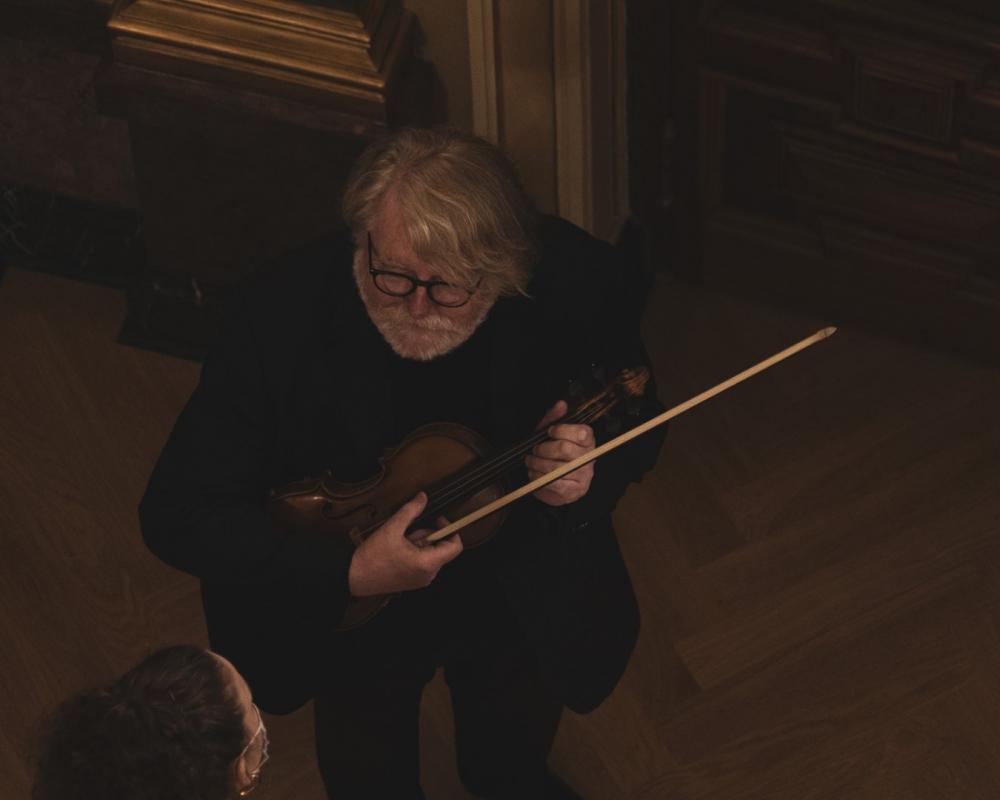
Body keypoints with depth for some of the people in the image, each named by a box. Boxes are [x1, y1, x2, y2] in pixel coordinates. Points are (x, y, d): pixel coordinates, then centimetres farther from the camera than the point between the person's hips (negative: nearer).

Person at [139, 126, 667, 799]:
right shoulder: (279, 318, -30)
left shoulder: (577, 283, -24)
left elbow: (636, 426, -3)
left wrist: (590, 474, -28)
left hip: (518, 569, 2)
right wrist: (348, 573, -33)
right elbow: (177, 516, -23)